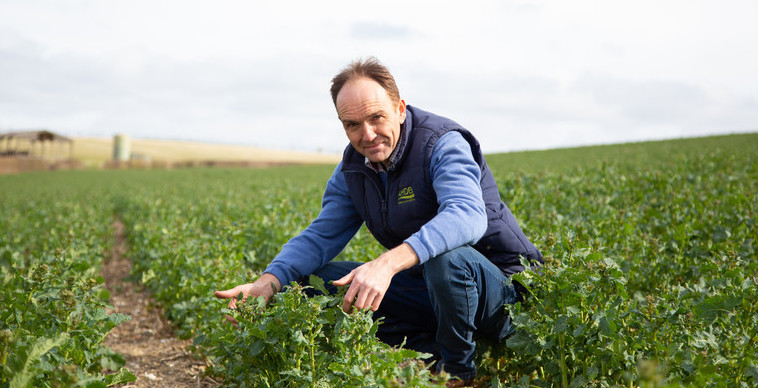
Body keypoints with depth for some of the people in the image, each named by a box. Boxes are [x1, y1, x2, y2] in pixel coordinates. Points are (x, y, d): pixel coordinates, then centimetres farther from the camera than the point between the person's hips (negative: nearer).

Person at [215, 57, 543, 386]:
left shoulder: (442, 144, -20)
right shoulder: (353, 169, 2)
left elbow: (468, 217, -39)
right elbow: (320, 237, 0)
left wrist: (387, 263, -52)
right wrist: (268, 282, -19)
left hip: (501, 288, -6)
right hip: (431, 288, 6)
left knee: (446, 255, -40)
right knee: (317, 279, -5)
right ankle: (437, 352, -6)